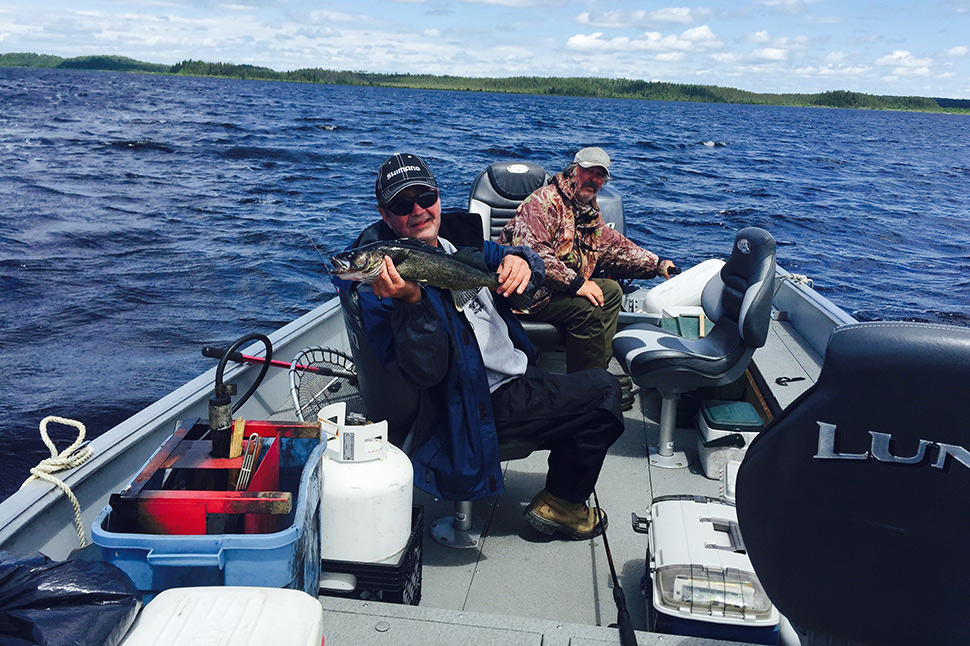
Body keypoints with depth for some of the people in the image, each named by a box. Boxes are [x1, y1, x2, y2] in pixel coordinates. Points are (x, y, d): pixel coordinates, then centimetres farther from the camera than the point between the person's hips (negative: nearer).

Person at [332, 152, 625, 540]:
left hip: (521, 375, 9)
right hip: (485, 403, -9)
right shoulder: (385, 280, -18)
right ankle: (560, 504, 9)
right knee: (604, 392, -9)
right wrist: (410, 302, -41)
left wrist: (520, 260, -17)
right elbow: (427, 371, -27)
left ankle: (561, 497, 34)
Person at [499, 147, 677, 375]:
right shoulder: (546, 200, -15)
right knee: (588, 309, -24)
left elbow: (615, 246, 27)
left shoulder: (590, 211, 15)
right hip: (525, 292, -10)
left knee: (611, 290, 9)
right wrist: (576, 283, -29)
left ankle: (599, 371, 4)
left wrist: (657, 264, 21)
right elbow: (530, 251, -28)